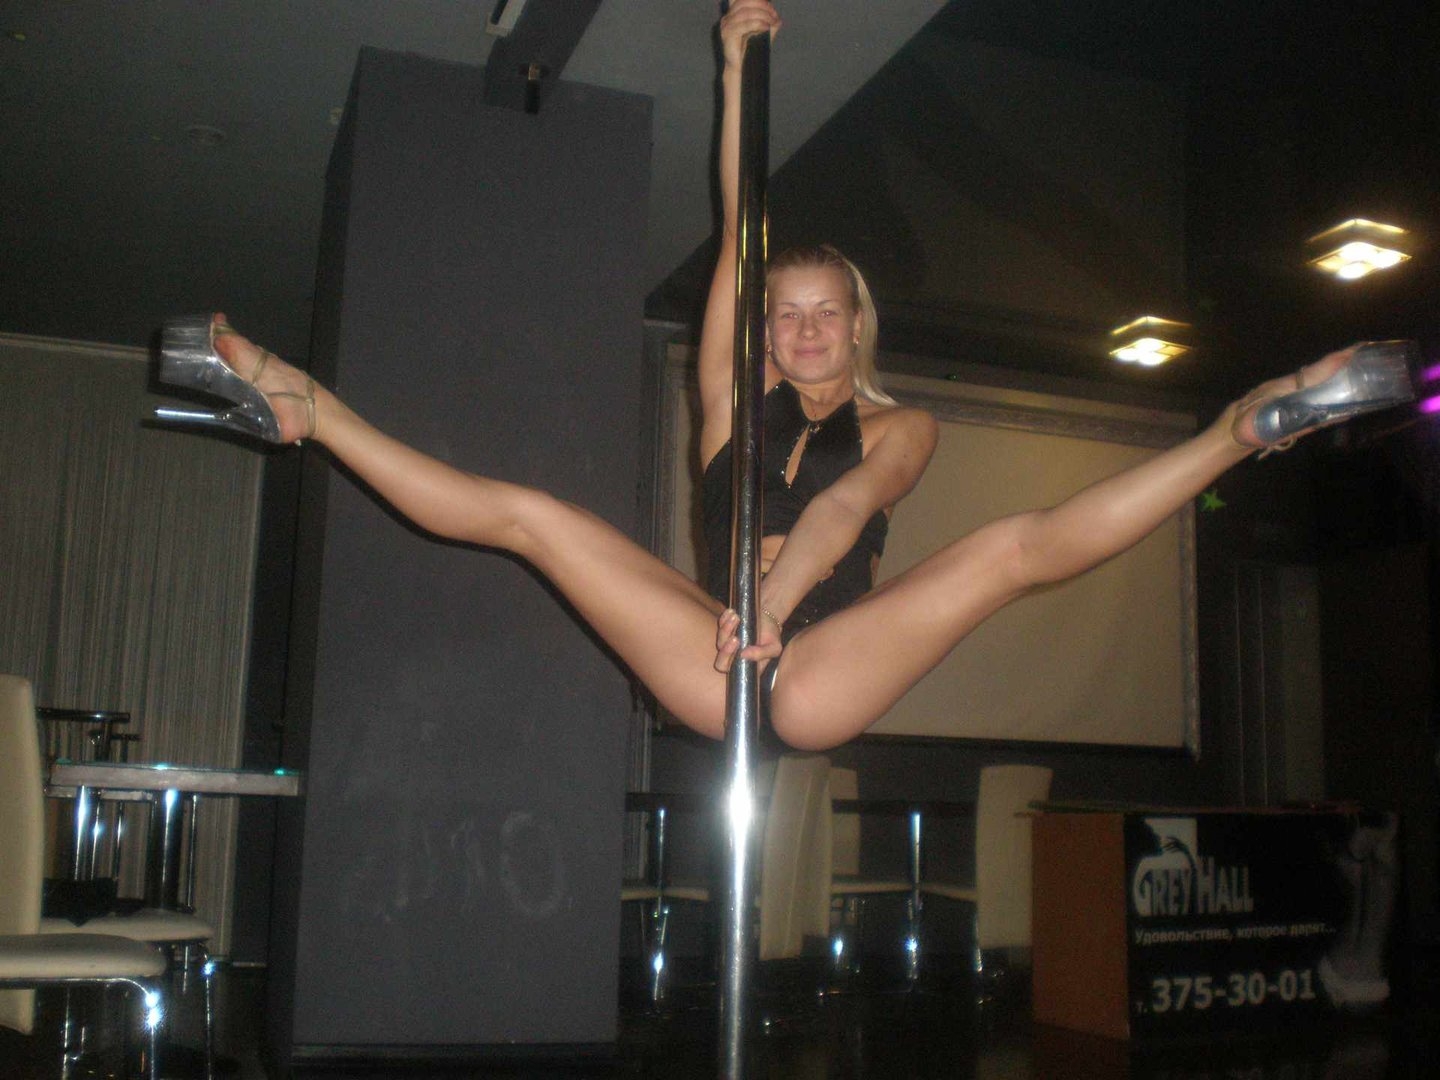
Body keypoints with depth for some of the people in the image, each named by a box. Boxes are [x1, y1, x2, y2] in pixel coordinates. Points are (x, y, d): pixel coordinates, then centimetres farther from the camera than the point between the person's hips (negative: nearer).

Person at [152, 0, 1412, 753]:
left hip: (823, 675, -1)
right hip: (712, 657, 2)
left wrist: (781, 593, -36)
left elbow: (845, 503, -14)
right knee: (523, 510, -6)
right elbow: (740, 235, 10)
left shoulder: (898, 427, 9)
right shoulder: (734, 399, 14)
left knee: (1020, 542, -18)